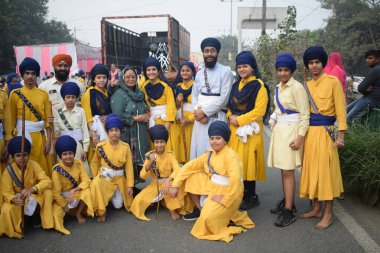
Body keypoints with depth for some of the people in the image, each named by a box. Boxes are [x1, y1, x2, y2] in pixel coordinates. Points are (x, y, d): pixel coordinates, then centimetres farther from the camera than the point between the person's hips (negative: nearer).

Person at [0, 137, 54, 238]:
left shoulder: (33, 165, -16)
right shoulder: (8, 170, -16)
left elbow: (46, 181, -25)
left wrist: (31, 189, -43)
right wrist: (14, 199, -41)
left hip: (35, 196, 1)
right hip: (17, 199, -1)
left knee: (48, 193, -28)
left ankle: (37, 216, -3)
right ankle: (15, 230, 2)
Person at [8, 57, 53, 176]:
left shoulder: (44, 94, 4)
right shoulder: (15, 94, 1)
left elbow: (48, 119, 3)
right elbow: (11, 120, 3)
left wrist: (48, 140, -2)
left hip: (40, 136, 1)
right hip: (22, 136, -1)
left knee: (42, 170, 6)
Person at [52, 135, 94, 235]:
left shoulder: (79, 164, -13)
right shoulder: (57, 170, -21)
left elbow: (86, 181, -16)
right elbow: (56, 192, -17)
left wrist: (73, 190, -30)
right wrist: (65, 206, -14)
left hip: (77, 194, 3)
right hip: (62, 197, -3)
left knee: (87, 191, -30)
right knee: (55, 214, -28)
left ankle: (79, 213, -6)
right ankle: (70, 211, 5)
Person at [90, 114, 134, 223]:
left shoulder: (125, 147, -10)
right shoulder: (101, 146, -10)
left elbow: (129, 167, -6)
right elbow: (94, 163, 5)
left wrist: (130, 185, -7)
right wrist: (96, 178, -4)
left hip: (120, 179, 1)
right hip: (104, 177, -1)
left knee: (118, 205, 2)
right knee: (95, 184, -35)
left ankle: (114, 195, 38)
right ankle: (101, 212, -17)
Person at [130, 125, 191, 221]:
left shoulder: (170, 154, -11)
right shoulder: (150, 155, -7)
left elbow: (177, 170, -28)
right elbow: (143, 176, -11)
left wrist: (168, 181, -44)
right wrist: (150, 162, -26)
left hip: (169, 183, -2)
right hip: (155, 185, 2)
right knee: (138, 201, -16)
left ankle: (173, 208, -14)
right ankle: (161, 200, 10)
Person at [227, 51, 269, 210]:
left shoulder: (259, 86, -6)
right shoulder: (236, 85, 15)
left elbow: (259, 110, -14)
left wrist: (239, 120, -15)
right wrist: (230, 116, -2)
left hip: (249, 129, -6)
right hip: (235, 129, 6)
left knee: (248, 161, -3)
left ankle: (251, 197, 10)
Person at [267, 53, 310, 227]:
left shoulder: (297, 87, -11)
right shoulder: (279, 87, 12)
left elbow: (305, 114, -13)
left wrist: (300, 137, -18)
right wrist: (275, 125, 14)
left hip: (291, 130, -7)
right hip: (279, 129, 7)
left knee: (288, 171, -7)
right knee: (283, 169, 13)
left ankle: (289, 211, 1)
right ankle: (287, 201, 27)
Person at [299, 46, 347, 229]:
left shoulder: (333, 81, -5)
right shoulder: (307, 85, 12)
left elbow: (340, 109, -7)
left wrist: (341, 135, -12)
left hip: (324, 132, -6)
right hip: (309, 132, 6)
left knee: (326, 171, -1)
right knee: (312, 170, 11)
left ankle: (328, 214, 10)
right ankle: (316, 209, 25)